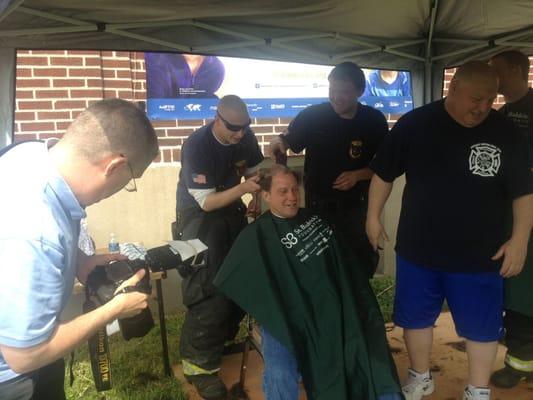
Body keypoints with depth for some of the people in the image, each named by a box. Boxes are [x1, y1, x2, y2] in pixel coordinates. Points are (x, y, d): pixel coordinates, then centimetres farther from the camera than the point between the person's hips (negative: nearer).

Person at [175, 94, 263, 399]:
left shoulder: (246, 136, -8)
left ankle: (224, 337, 32)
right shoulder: (196, 146, -26)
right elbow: (206, 202, -27)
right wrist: (243, 188, -36)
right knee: (209, 287, -9)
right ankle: (199, 362, 5)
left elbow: (254, 170, 5)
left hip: (232, 210, 6)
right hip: (200, 216, -6)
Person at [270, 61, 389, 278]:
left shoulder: (374, 121, -6)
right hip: (317, 208, -1)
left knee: (362, 264, 14)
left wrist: (358, 175, -16)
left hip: (355, 209, 1)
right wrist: (279, 142, -23)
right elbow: (290, 142, 1)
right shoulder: (312, 116, -9)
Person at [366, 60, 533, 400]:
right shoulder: (414, 124, -8)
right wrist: (373, 216, 3)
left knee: (482, 324, 13)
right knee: (416, 317, 15)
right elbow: (384, 173, 2)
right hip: (418, 249, 1)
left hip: (480, 255, 0)